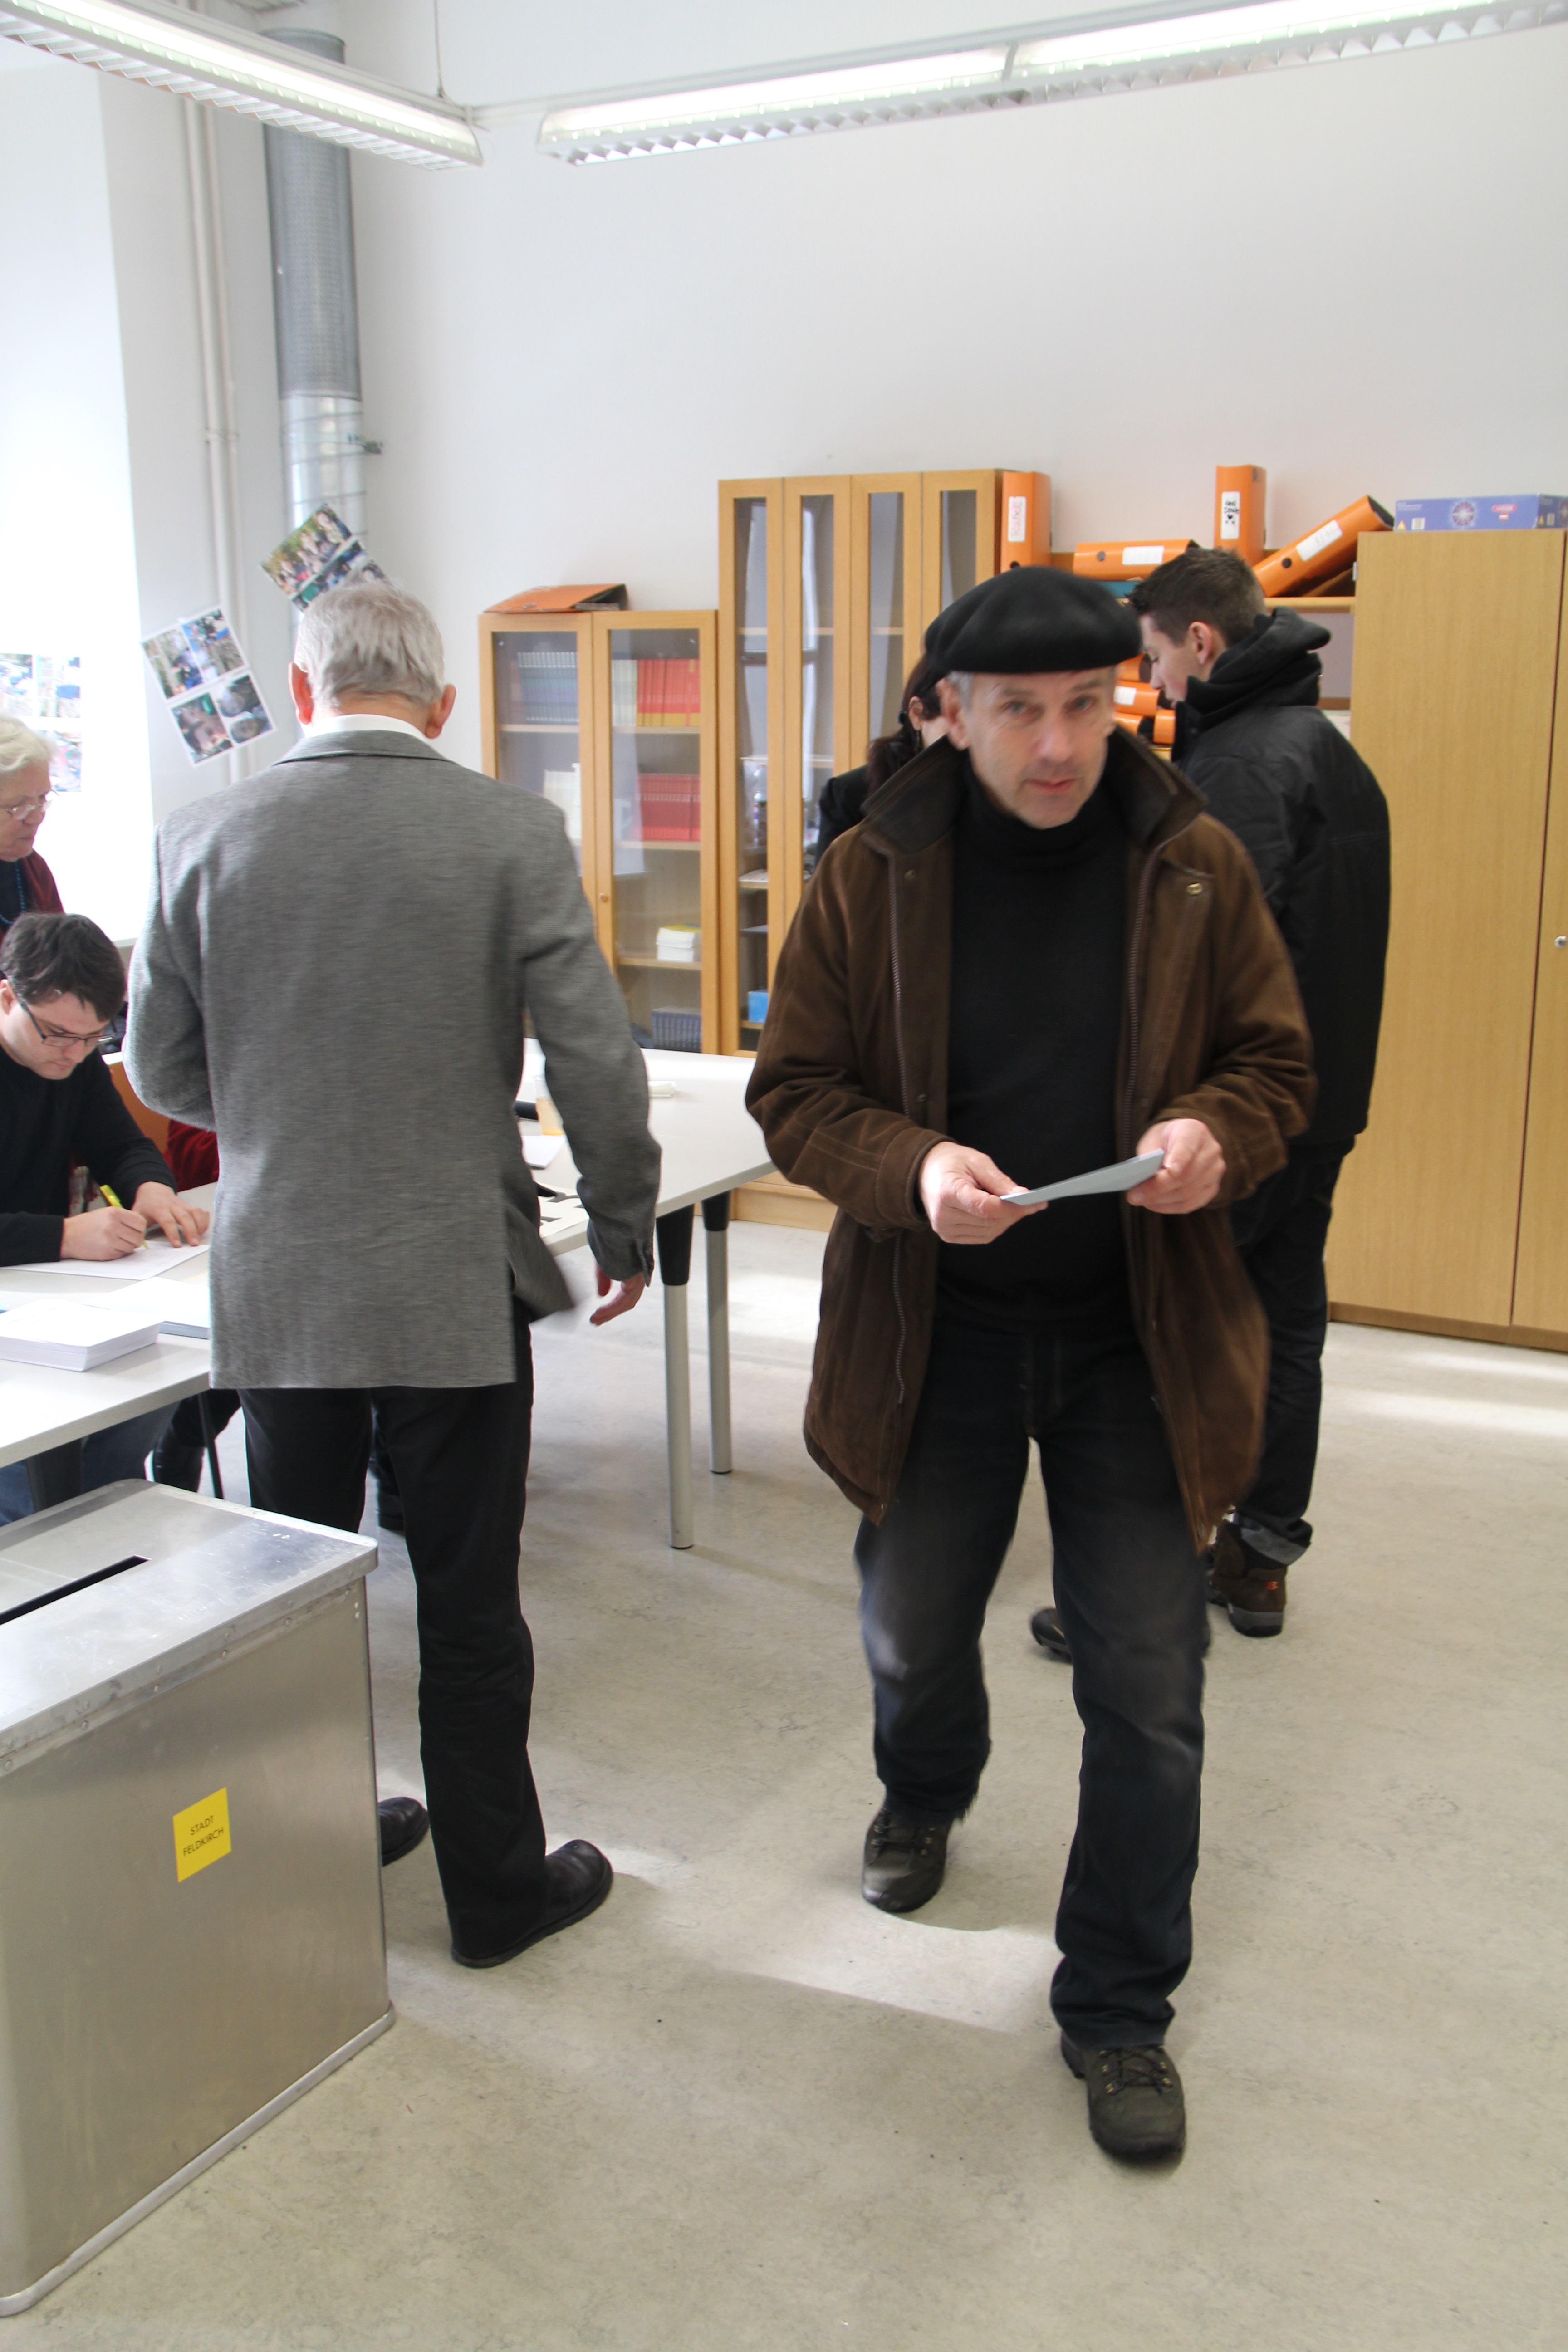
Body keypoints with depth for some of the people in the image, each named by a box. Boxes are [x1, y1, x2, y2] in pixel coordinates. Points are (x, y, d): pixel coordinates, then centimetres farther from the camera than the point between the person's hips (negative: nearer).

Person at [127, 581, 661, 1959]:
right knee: (468, 1605, 10)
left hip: (274, 1281, 3)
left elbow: (164, 1070, 6)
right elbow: (596, 1064, -10)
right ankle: (497, 1886, 24)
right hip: (457, 1280, -2)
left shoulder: (204, 839, -2)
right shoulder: (514, 835, -9)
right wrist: (624, 1229, 5)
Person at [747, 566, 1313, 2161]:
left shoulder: (1194, 865, -5)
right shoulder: (873, 875, -7)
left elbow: (1275, 1060, 3)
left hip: (1139, 1339, 0)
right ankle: (925, 1795, 57)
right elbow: (796, 1094, -4)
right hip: (933, 1330, 1)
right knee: (911, 1636, 20)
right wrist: (914, 1167, -24)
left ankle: (1117, 2012, 26)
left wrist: (1215, 1132, -20)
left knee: (1147, 1696, 5)